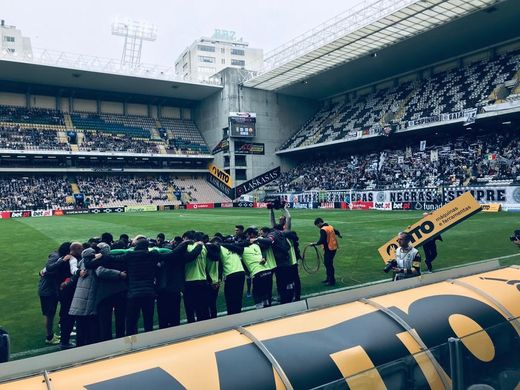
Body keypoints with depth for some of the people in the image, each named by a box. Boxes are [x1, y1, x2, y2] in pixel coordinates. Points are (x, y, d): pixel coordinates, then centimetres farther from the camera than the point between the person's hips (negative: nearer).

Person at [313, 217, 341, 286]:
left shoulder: (323, 230, -18)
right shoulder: (330, 227, 9)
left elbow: (322, 241, -27)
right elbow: (337, 232, 27)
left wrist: (315, 244, -17)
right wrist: (339, 235, 48)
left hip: (329, 249, -9)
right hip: (334, 248, 9)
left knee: (329, 265, 0)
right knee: (326, 263, 19)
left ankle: (332, 281, 6)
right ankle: (329, 278, 29)